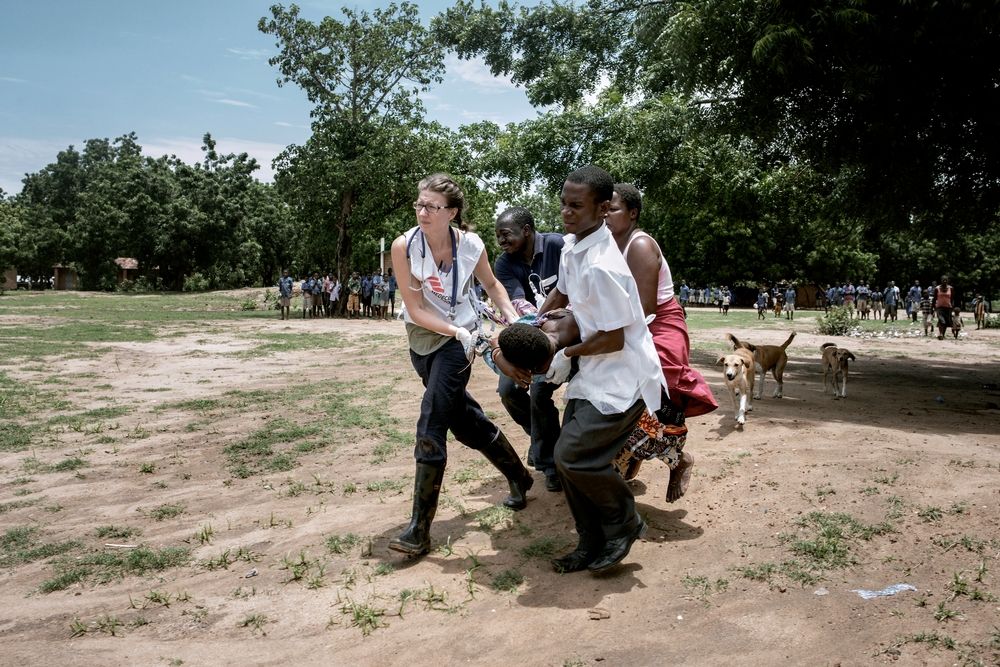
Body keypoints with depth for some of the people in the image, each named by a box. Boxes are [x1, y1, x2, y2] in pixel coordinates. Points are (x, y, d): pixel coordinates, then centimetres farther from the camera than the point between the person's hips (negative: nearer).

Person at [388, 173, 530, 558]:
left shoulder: (471, 245, -13)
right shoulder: (404, 246, -15)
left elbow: (491, 284, 8)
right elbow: (415, 309, -14)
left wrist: (513, 317, -6)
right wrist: (455, 330, -25)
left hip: (458, 340, -3)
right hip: (422, 339, 3)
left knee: (430, 428, -12)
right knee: (465, 419, 14)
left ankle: (420, 530, -5)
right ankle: (519, 477, 38)